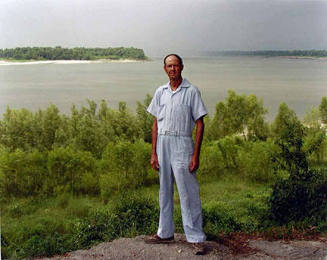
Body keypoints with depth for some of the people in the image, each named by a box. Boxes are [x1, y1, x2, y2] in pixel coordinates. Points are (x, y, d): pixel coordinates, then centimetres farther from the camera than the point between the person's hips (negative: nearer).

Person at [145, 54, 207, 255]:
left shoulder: (191, 91, -4)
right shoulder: (160, 92, 10)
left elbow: (200, 124, -6)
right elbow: (156, 123, 12)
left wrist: (196, 155, -12)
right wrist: (154, 153, 6)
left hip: (182, 144, -5)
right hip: (163, 144, 5)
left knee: (188, 193, -4)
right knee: (165, 191, 13)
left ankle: (196, 238, 3)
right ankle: (166, 233, 26)